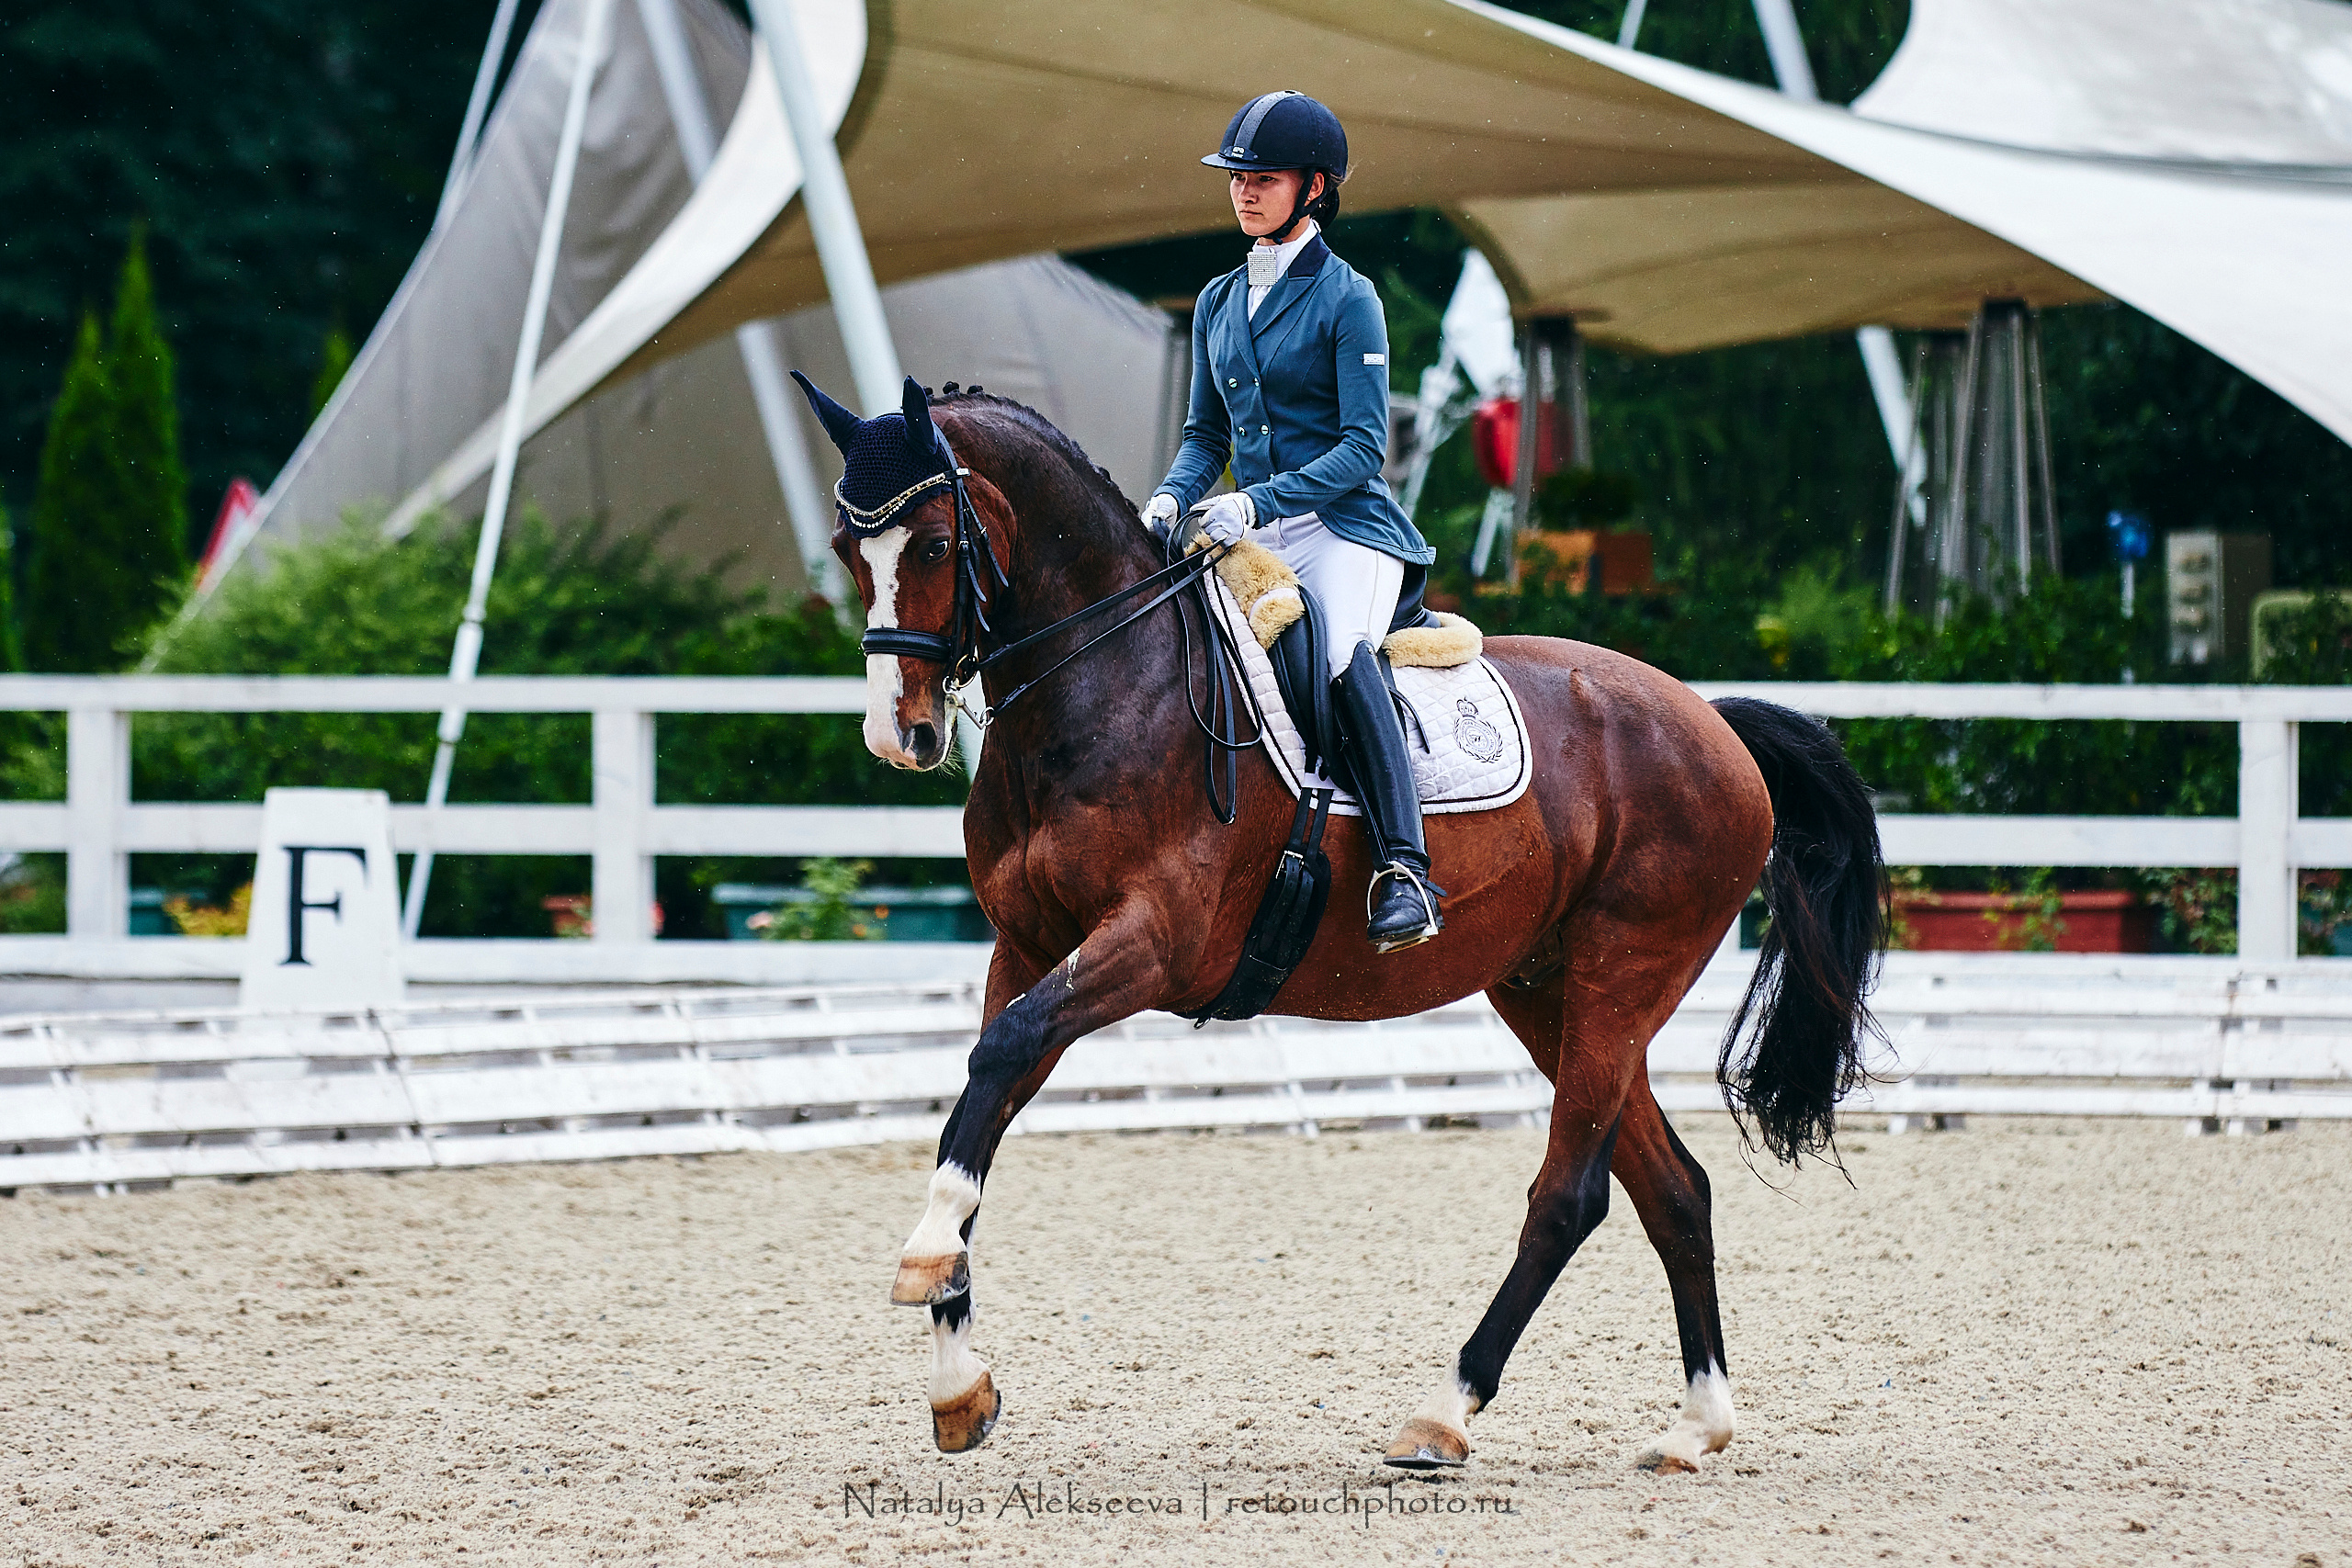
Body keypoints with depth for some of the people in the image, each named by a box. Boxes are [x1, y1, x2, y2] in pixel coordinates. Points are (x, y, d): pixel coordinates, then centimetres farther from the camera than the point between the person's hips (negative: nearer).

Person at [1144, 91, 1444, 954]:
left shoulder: (1346, 298, -3)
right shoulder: (1219, 301, 16)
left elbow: (1363, 447, -10)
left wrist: (1259, 501, -22)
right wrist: (1171, 498, -2)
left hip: (1345, 526, -7)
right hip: (1250, 535, 7)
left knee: (1341, 649, -35)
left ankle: (1403, 870, -43)